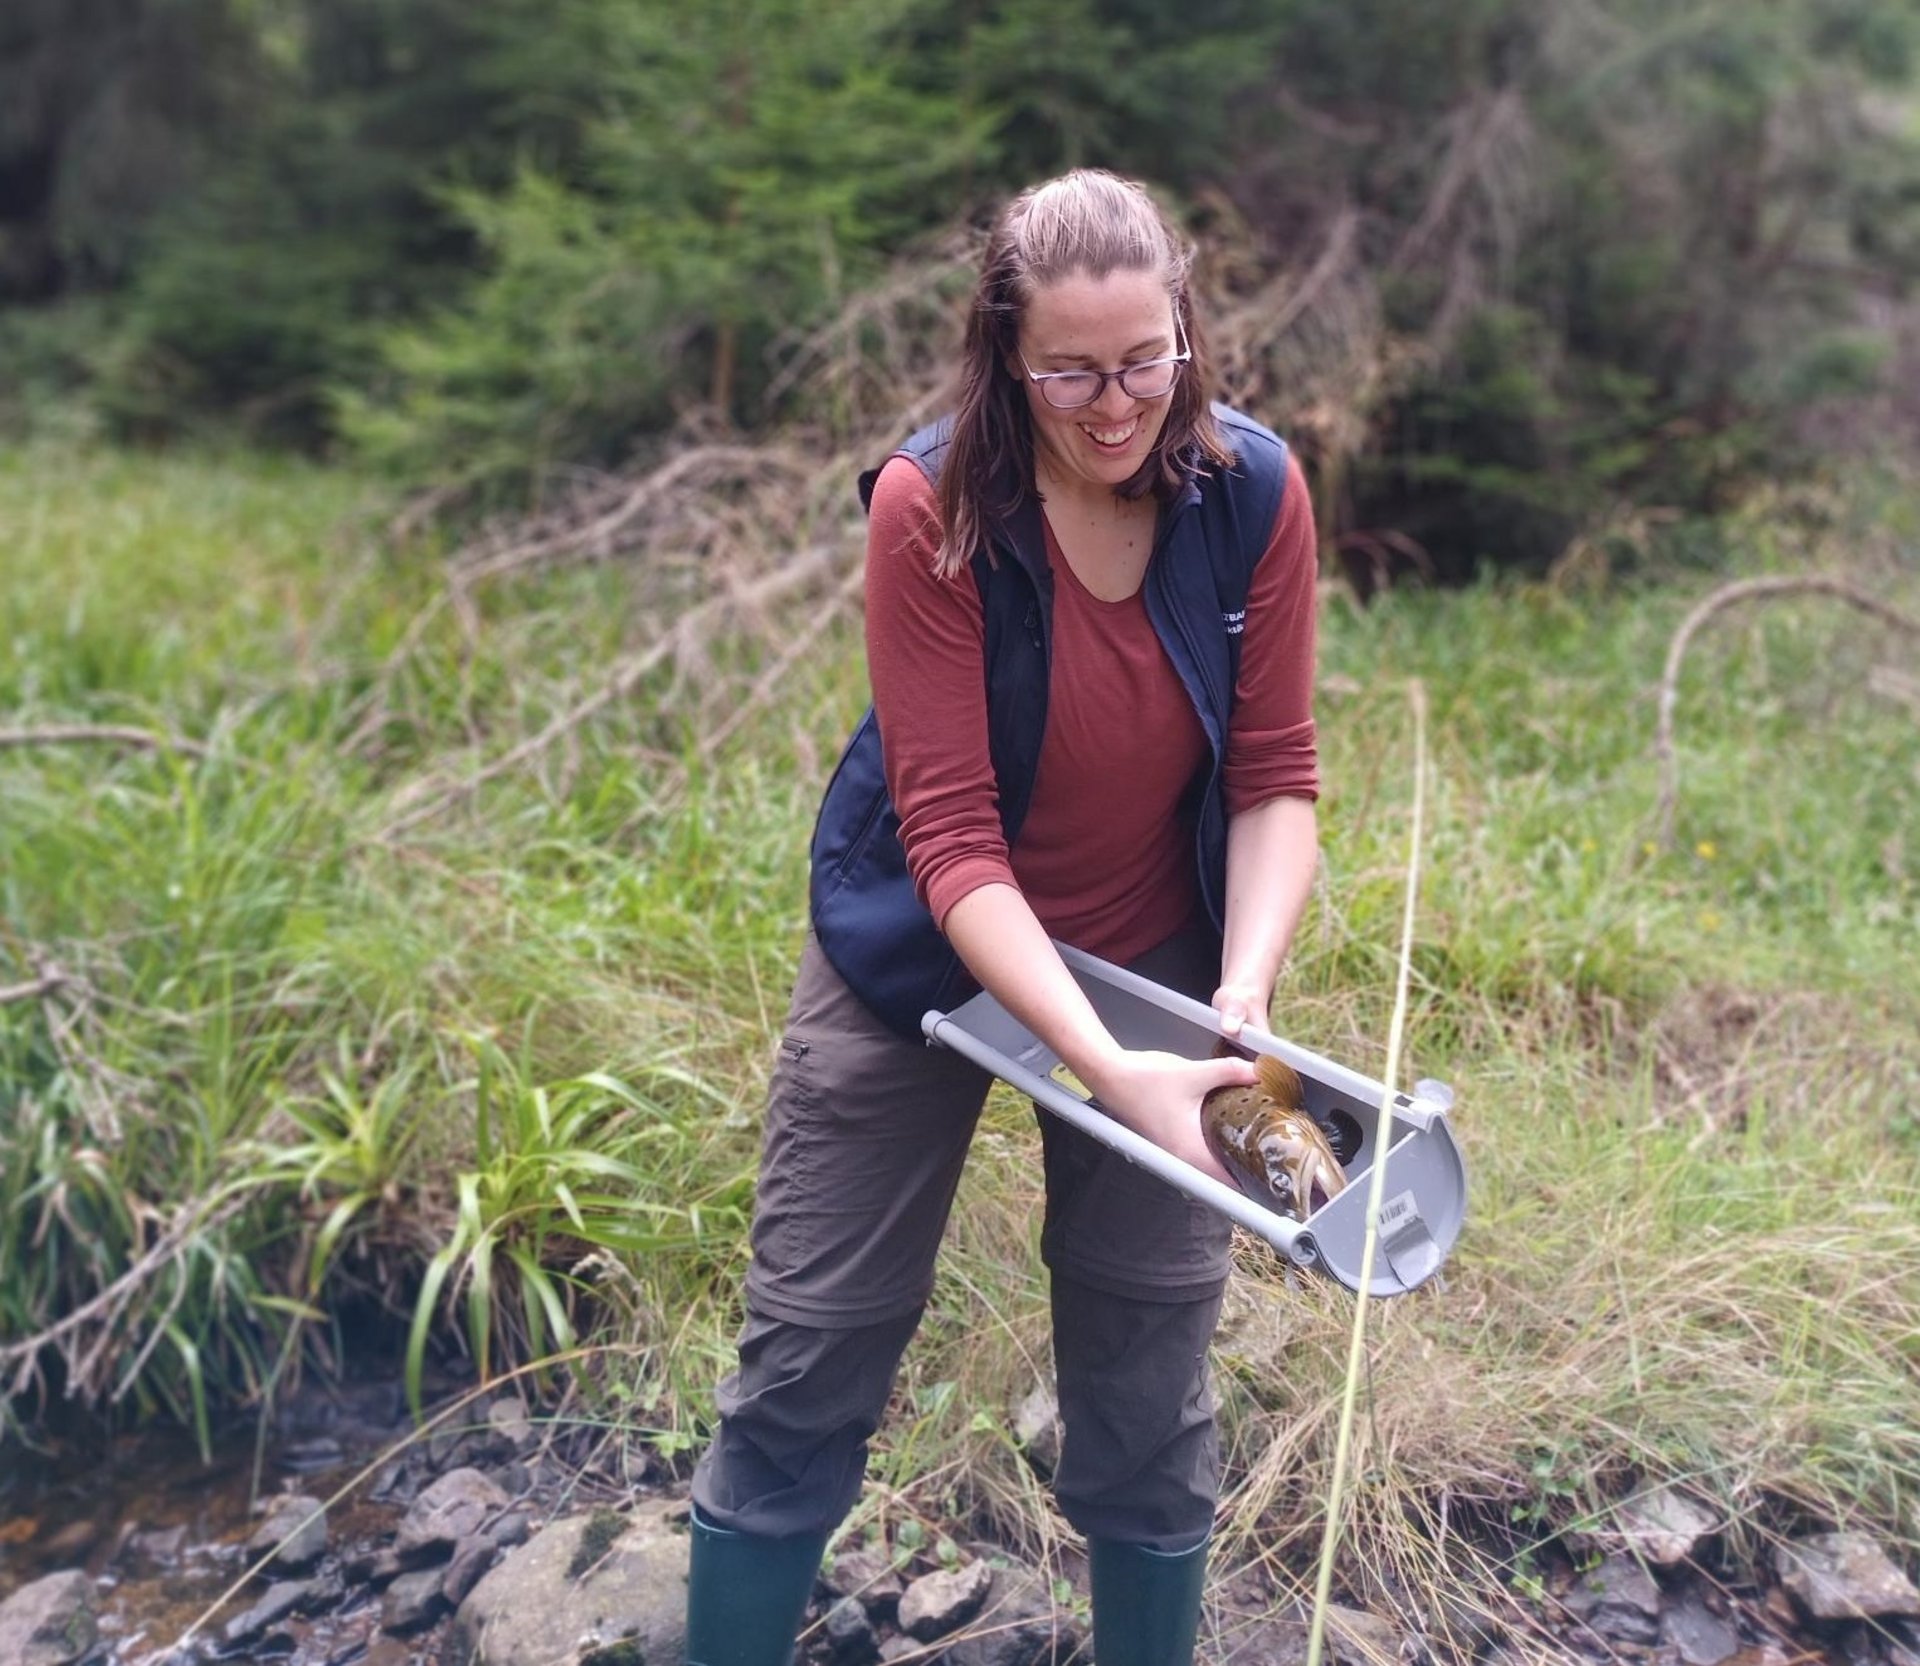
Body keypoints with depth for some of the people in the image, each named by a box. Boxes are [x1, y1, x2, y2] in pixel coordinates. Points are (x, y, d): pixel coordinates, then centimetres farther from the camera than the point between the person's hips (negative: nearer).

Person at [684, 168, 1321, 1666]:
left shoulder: (1255, 493, -14)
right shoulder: (933, 507, -23)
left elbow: (1275, 778, -8)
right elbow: (951, 836, -25)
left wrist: (1242, 998, -24)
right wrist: (1109, 1070, -35)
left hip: (1153, 959, 3)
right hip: (925, 952, -2)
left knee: (1152, 1377, 11)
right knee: (811, 1358, 6)